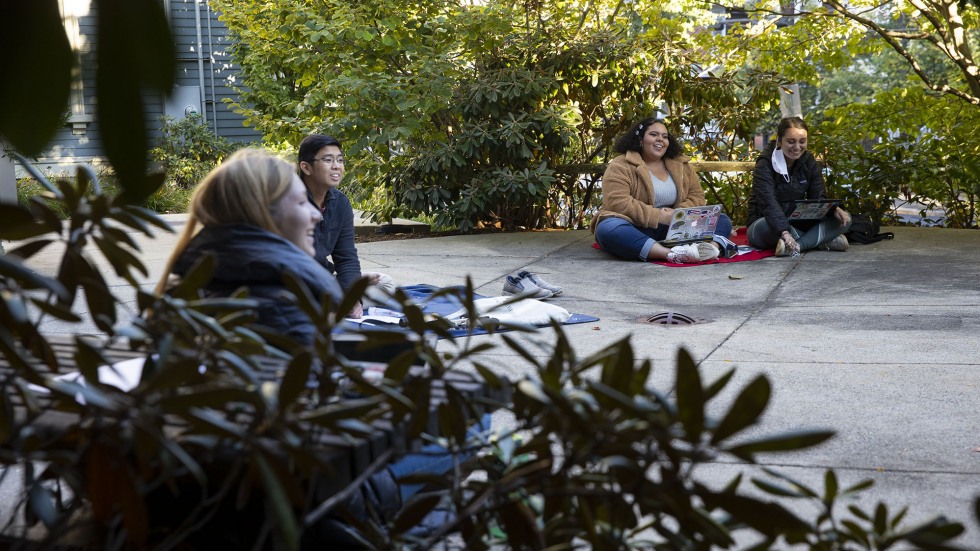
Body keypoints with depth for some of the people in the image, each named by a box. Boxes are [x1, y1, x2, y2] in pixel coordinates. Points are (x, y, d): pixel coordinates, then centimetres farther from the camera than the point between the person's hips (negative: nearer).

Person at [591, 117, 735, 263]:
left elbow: (697, 197, 10)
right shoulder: (620, 167, -4)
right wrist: (657, 216, -20)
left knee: (722, 220, -8)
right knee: (608, 229, -37)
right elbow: (617, 203, -16)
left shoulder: (681, 165, 13)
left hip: (674, 229, 5)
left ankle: (712, 245, -45)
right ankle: (673, 254, -54)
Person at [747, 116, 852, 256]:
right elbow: (768, 202, -30)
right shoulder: (765, 165, -16)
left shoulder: (809, 161, 3)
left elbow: (817, 197, 0)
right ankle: (820, 241, -26)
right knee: (770, 227, -42)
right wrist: (784, 232, -46)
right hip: (766, 222, -6)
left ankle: (796, 246, -31)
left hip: (797, 222, 6)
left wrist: (834, 209, -24)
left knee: (844, 219, -14)